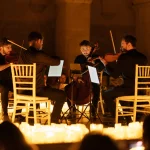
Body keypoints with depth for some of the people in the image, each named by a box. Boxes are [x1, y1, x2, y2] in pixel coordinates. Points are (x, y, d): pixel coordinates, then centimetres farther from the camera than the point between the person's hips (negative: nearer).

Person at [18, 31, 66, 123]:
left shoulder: (23, 54, 5)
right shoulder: (39, 54, -16)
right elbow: (57, 62, -10)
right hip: (37, 90, -7)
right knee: (61, 95, 7)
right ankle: (54, 121, 6)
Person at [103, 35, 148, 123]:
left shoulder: (124, 57, -11)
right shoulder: (143, 57, 8)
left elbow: (115, 75, -8)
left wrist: (105, 65, 7)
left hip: (129, 89, -7)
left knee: (106, 95, 14)